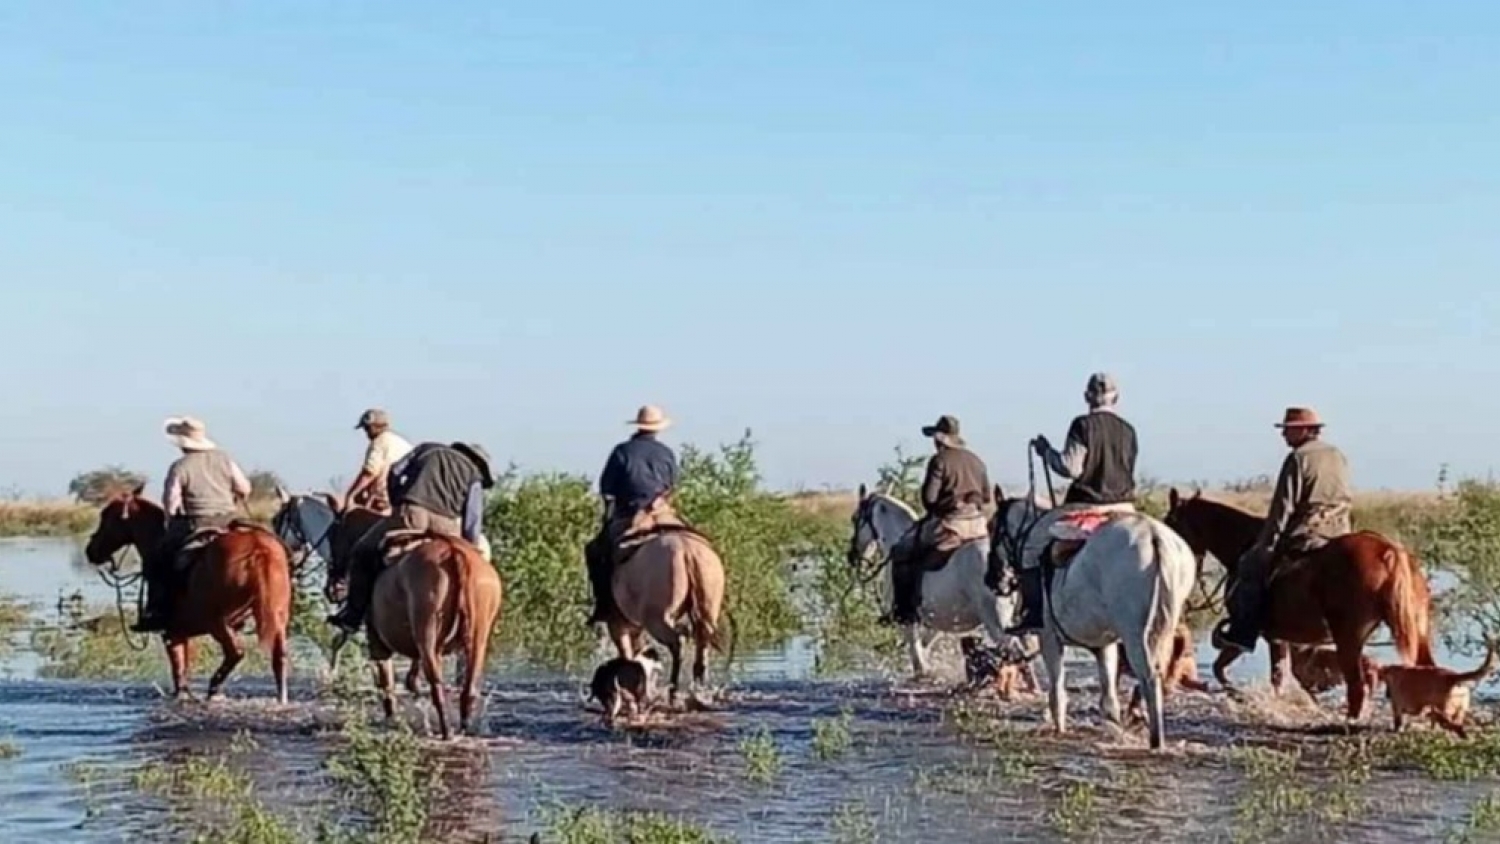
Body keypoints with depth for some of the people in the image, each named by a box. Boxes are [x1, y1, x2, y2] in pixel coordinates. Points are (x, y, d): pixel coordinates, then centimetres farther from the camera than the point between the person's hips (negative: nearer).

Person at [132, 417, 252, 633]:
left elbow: (170, 504, -12)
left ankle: (157, 612, -4)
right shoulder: (224, 459, 7)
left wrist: (172, 523, 7)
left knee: (155, 561, 7)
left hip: (194, 526, -5)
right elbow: (244, 489, 9)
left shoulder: (180, 467, -8)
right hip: (228, 525, 5)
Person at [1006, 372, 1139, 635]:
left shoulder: (1083, 425, -9)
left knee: (1034, 541, 6)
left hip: (1086, 505, -5)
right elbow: (1128, 470, 14)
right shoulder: (1128, 430, 7)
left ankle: (1034, 614, -1)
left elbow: (1071, 467, -13)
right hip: (1123, 509, 5)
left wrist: (1046, 451, 1)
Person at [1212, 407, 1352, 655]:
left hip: (1306, 534, -7)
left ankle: (1241, 633, -5)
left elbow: (1283, 508, -11)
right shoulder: (1339, 457, 16)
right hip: (1339, 534, 7)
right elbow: (1347, 501, 21)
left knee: (1252, 564, 0)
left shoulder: (1298, 459, -9)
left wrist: (1266, 546, -8)